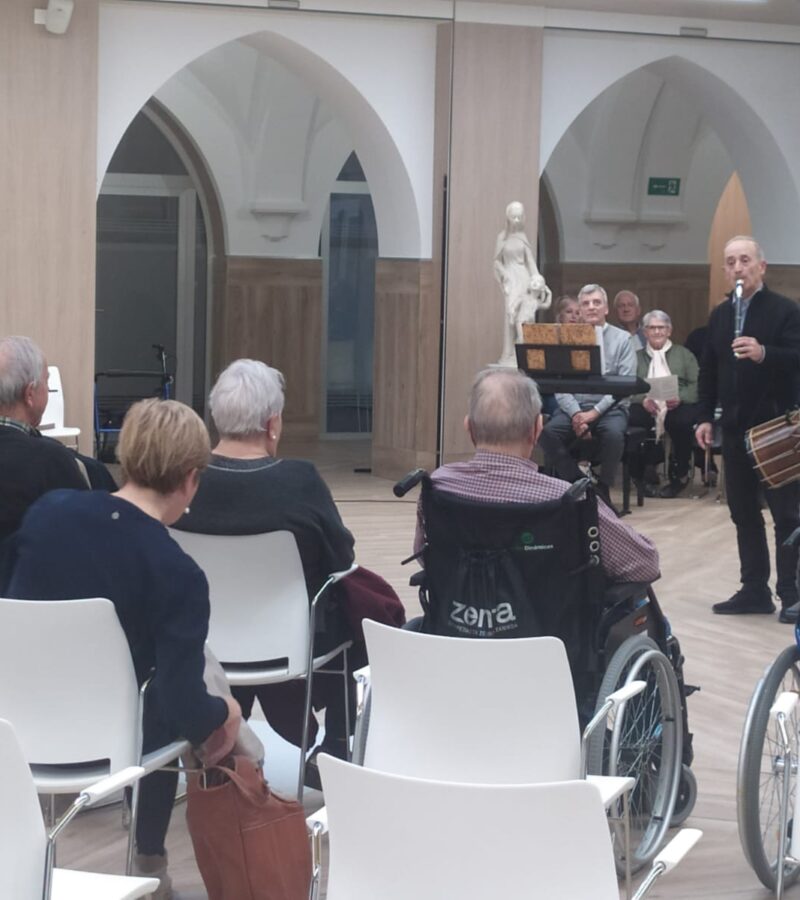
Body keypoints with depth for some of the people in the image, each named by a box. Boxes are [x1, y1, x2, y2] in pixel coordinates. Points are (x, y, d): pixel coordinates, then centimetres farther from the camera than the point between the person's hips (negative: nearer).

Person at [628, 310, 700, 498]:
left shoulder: (684, 354, 22)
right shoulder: (636, 356, 23)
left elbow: (697, 386, 7)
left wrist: (680, 398, -14)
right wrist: (642, 399, -15)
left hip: (677, 406, 0)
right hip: (646, 407, 1)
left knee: (681, 420, -36)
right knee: (631, 417, -34)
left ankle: (679, 475, -15)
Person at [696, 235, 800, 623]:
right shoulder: (719, 315, 12)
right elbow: (709, 371, 14)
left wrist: (764, 354, -33)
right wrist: (705, 417, 8)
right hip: (735, 427, 6)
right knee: (743, 512, 9)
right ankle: (754, 590, 16)